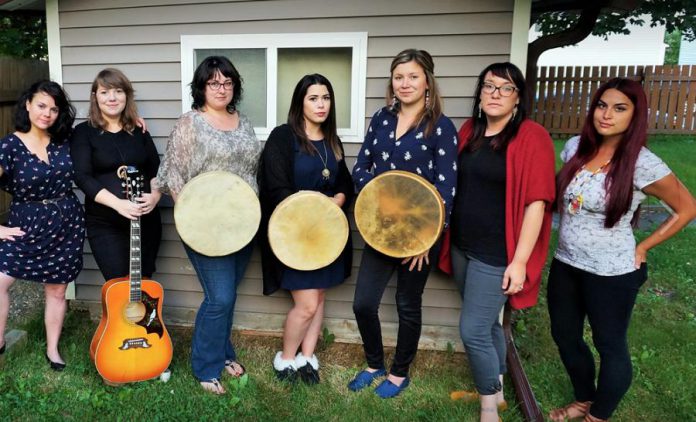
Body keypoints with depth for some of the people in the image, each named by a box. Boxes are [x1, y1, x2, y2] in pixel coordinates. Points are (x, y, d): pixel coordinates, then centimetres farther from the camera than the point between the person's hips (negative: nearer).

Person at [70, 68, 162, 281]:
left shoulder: (139, 131, 9)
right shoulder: (84, 132, -1)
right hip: (104, 224, -3)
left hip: (145, 220, 3)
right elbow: (82, 176, -11)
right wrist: (117, 203, -23)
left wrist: (155, 195, -11)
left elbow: (156, 170, 10)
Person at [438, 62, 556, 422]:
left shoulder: (532, 137, -12)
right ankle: (494, 391, 39)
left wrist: (519, 261, -18)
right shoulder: (469, 131, 8)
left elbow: (536, 202, -16)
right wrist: (450, 240, 12)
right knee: (487, 324, 19)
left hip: (496, 254, -6)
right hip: (462, 247, 6)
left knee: (472, 330, -2)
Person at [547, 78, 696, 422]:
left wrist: (641, 249, -6)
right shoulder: (575, 147, -1)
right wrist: (568, 229, 7)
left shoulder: (642, 164, -16)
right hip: (565, 264, 6)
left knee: (610, 346, 14)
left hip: (611, 273, -6)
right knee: (564, 337, 20)